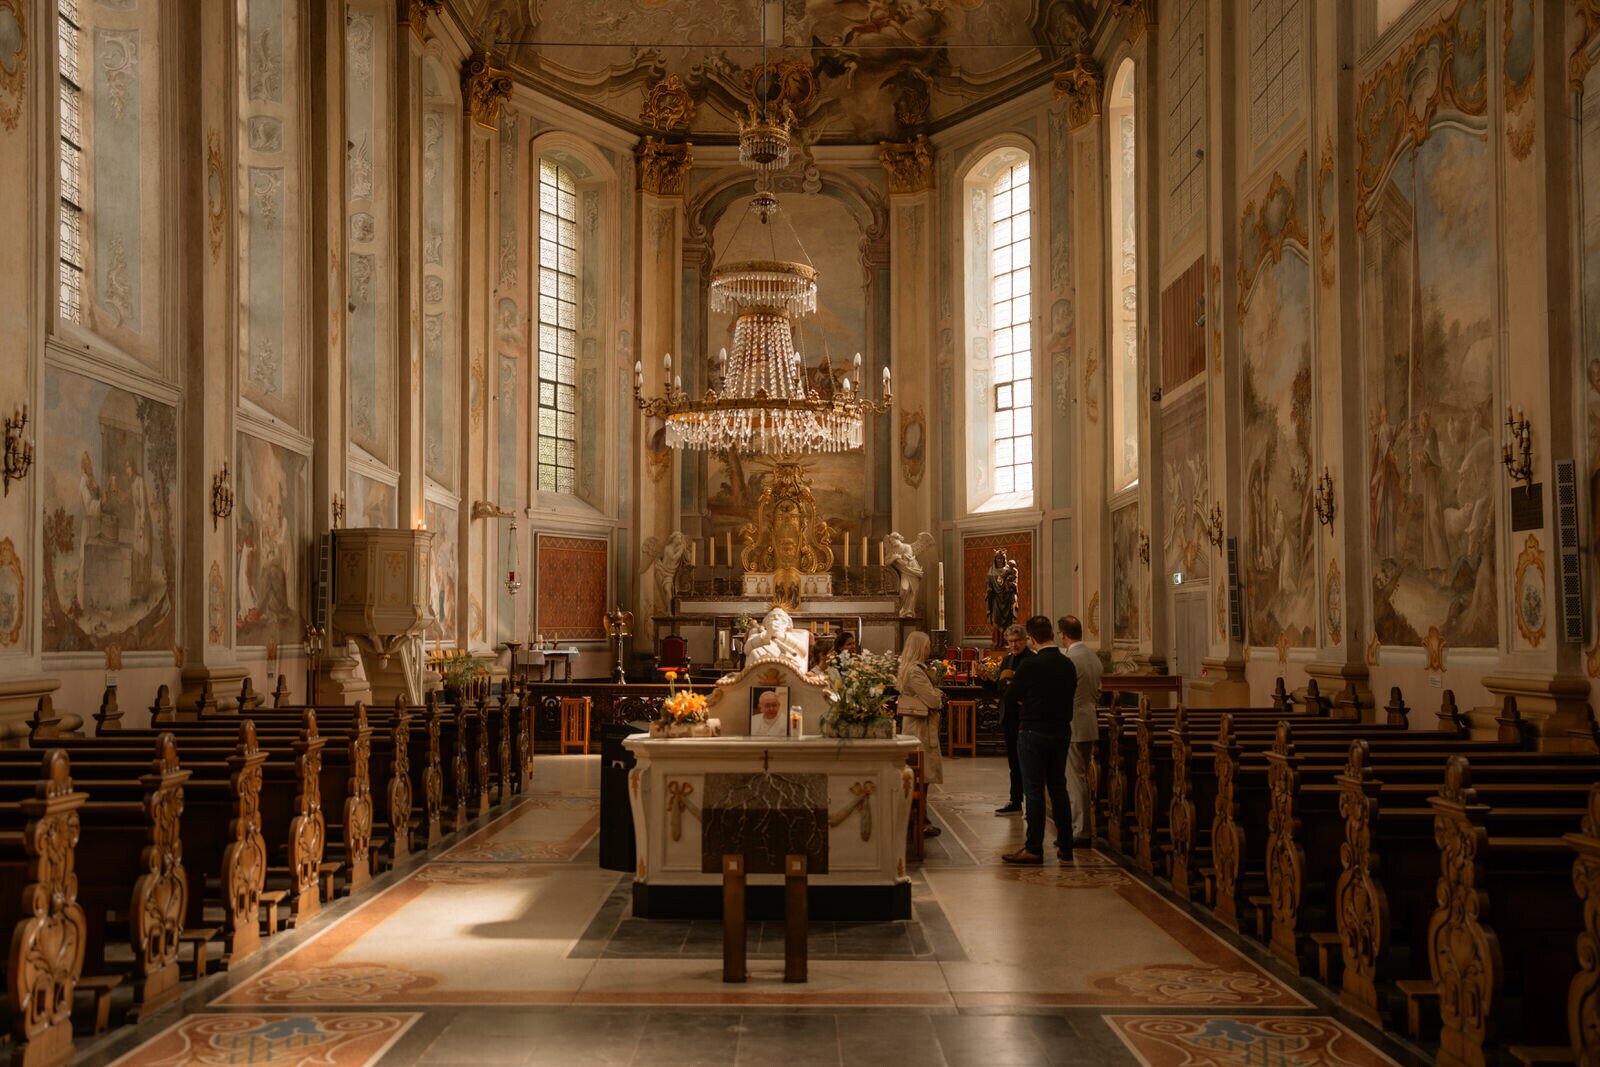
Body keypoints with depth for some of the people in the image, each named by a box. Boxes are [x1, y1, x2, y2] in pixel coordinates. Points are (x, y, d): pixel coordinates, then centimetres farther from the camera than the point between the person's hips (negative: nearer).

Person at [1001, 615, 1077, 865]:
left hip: (1033, 732, -6)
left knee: (1034, 790, -1)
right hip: (1061, 731, 6)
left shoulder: (1030, 665, -17)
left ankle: (1034, 849, 2)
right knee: (1058, 788, 14)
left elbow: (1014, 696, -5)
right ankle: (1065, 847, 18)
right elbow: (1069, 695, 10)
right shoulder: (1068, 664, 2)